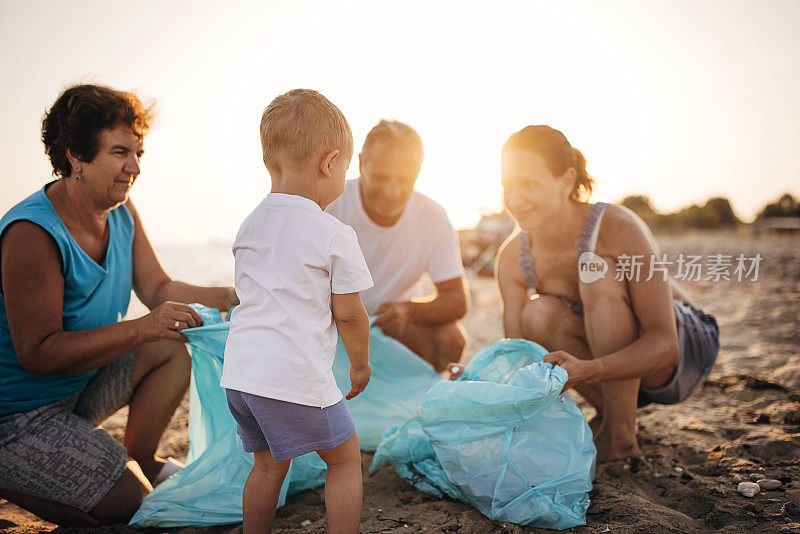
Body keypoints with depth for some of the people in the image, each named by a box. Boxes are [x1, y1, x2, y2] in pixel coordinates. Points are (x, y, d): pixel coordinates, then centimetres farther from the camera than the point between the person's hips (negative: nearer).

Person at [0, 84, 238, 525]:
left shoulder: (121, 213, -3)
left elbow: (159, 289, 0)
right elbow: (38, 353, -28)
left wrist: (226, 297, -16)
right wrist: (142, 329, -36)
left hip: (79, 385, 8)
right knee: (126, 503, -10)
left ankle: (141, 461, 16)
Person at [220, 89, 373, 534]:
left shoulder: (251, 225, 10)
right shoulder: (335, 235, -10)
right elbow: (348, 314, -6)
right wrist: (361, 364, 13)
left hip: (240, 372, 7)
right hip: (297, 378, -7)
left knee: (269, 464, 25)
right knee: (346, 458, 14)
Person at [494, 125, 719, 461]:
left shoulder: (619, 228, -29)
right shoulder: (513, 257, -14)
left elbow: (665, 344, -31)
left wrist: (588, 370, -48)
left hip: (685, 349, -4)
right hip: (612, 364, 4)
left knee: (596, 270, -31)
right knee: (538, 315, -26)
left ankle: (620, 437, -21)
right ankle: (609, 413, -2)